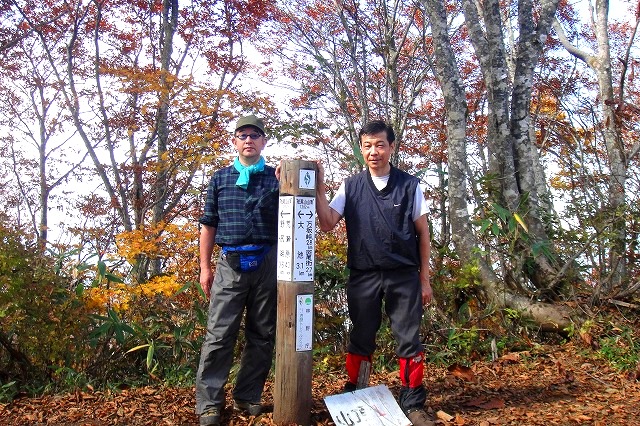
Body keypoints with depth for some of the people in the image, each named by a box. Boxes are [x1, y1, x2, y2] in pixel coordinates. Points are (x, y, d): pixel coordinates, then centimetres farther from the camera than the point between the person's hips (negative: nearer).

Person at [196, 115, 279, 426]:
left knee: (262, 335, 6)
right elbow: (208, 225, 11)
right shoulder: (220, 178, 11)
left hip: (267, 263, 1)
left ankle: (247, 398, 19)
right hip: (230, 264, 0)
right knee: (219, 334, -3)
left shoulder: (277, 178, 8)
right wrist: (205, 267, 6)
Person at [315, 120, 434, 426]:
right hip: (362, 276, 1)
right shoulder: (350, 186, 5)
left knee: (409, 340, 5)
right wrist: (319, 186, -11)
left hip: (404, 276, -1)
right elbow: (327, 224, -3)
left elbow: (423, 233, 4)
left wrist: (425, 279, 2)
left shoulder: (409, 185, 2)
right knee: (360, 340, 11)